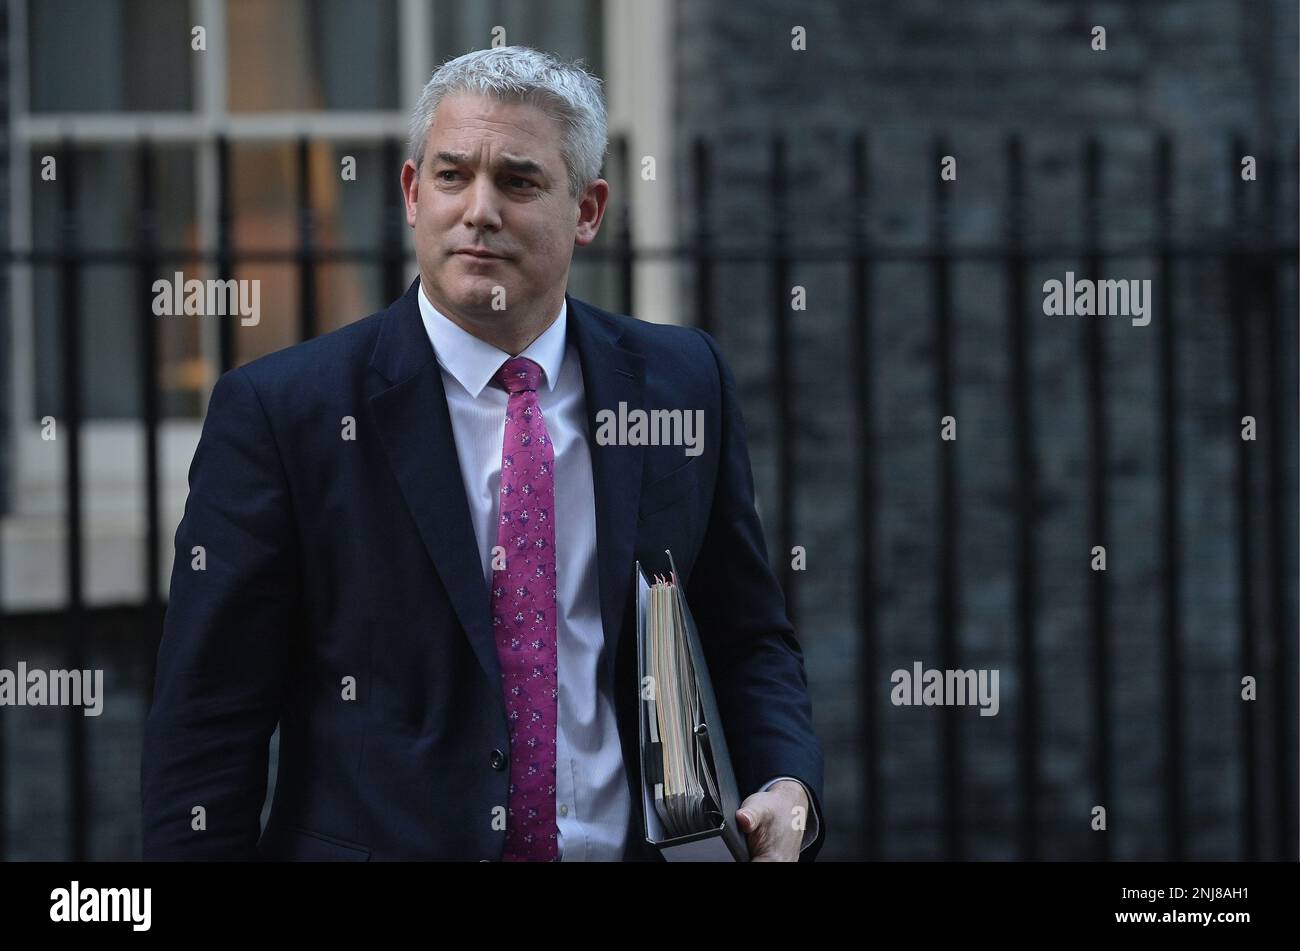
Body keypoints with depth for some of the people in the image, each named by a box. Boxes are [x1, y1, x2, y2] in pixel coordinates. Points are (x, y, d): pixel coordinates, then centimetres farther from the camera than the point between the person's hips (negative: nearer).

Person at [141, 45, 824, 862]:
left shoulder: (684, 384, 2)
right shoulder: (281, 411, -7)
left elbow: (749, 642, 9)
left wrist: (787, 788, -8)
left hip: (638, 845, 3)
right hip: (384, 841, -3)